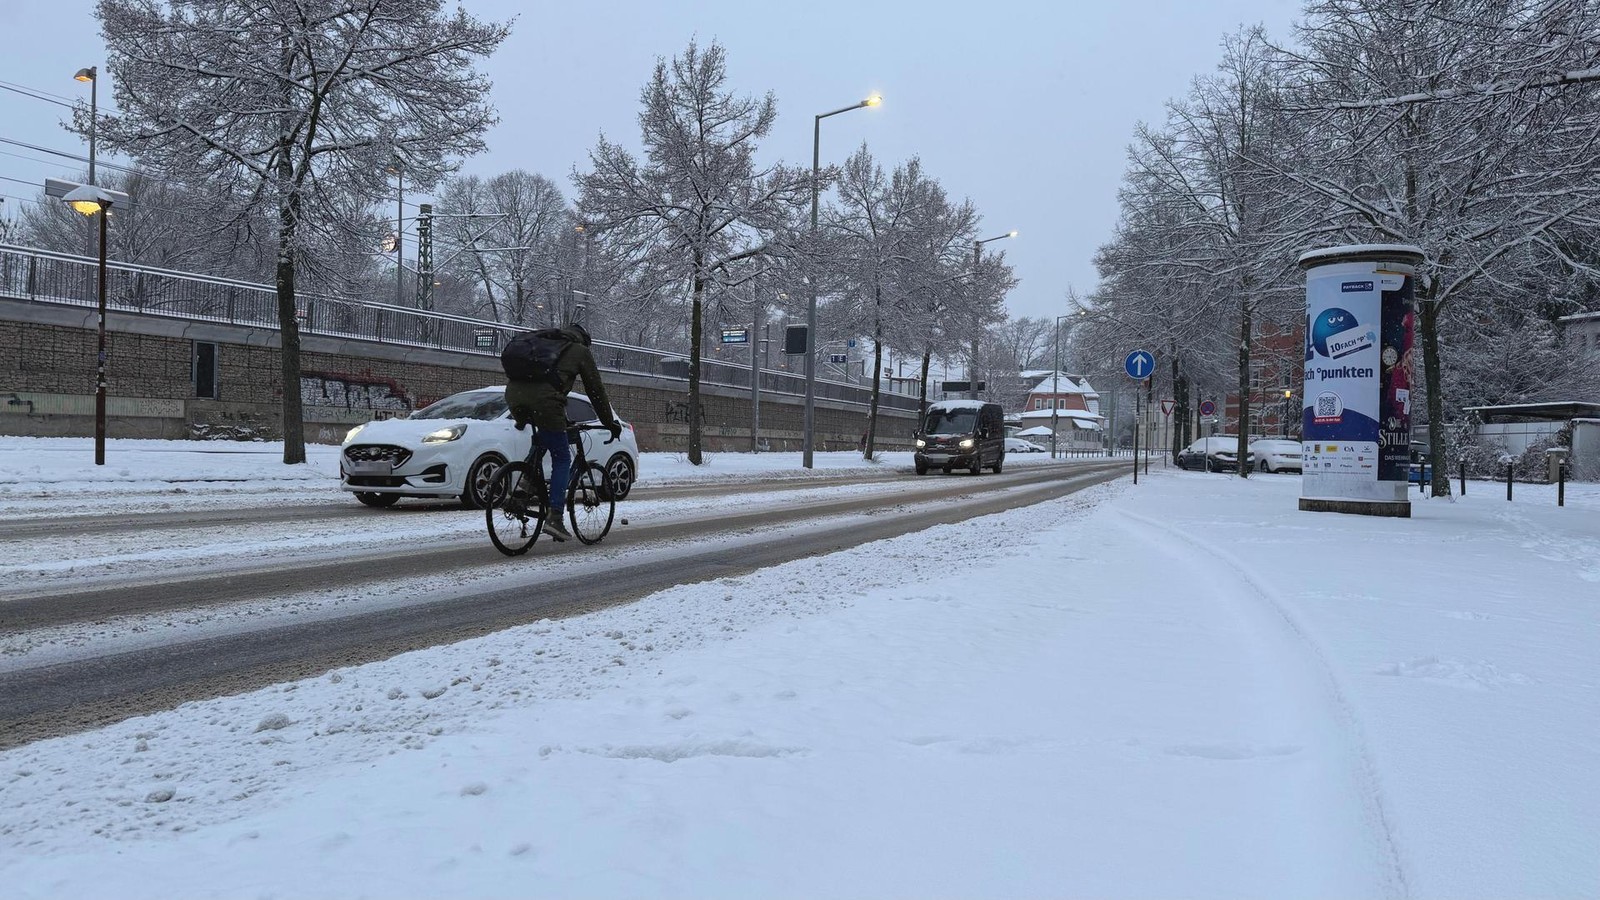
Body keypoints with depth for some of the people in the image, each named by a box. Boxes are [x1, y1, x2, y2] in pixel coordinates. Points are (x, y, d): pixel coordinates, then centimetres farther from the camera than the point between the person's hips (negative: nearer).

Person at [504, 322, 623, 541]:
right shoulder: (581, 352, 20)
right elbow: (596, 391, 20)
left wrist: (521, 420, 51)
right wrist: (611, 424, 29)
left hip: (513, 394, 6)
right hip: (543, 400, -5)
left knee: (542, 438, 34)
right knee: (562, 459, 5)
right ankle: (555, 518, -4)